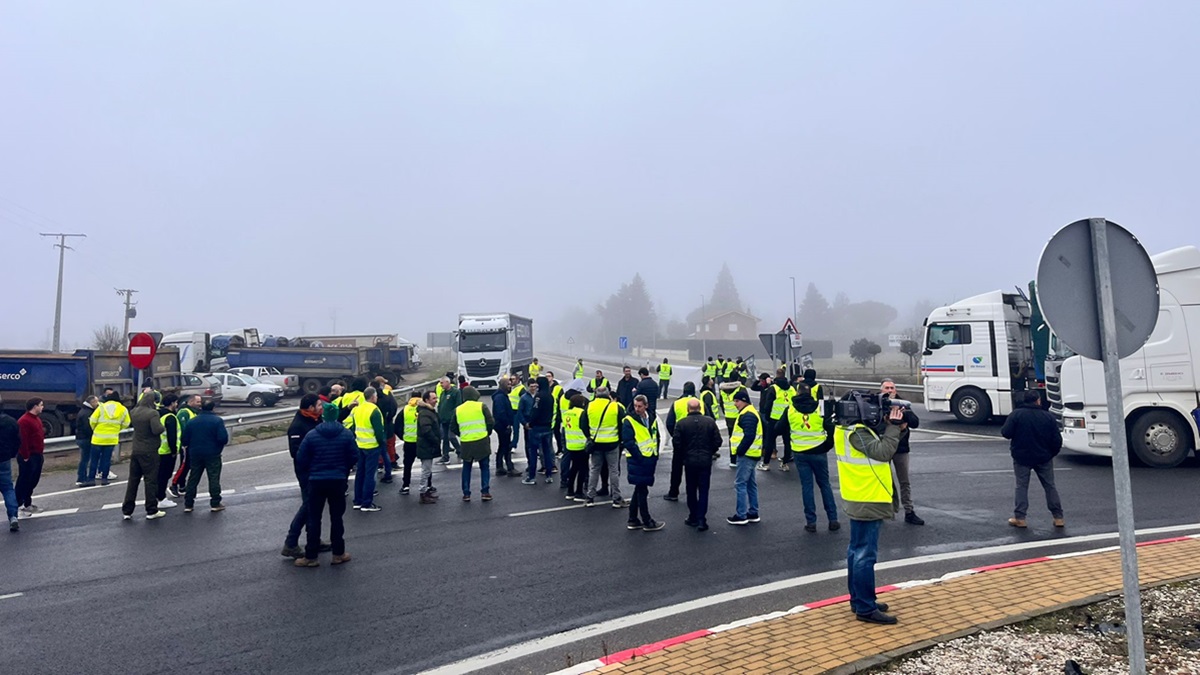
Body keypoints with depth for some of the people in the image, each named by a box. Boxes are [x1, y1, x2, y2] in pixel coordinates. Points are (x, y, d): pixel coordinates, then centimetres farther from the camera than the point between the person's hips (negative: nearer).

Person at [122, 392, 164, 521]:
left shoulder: (134, 411, 5)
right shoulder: (152, 413, -17)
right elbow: (157, 430, -27)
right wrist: (161, 426, -5)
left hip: (136, 450, 7)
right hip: (149, 451, -7)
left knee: (133, 480, 13)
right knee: (151, 480, -1)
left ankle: (127, 511, 17)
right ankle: (152, 511, 3)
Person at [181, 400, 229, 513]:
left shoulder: (192, 421, 4)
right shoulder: (217, 420, -10)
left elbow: (185, 440, 5)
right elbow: (223, 438, -17)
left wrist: (189, 448, 23)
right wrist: (221, 444, 5)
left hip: (195, 454, 4)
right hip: (213, 454, -4)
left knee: (193, 479, 12)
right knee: (214, 478, 2)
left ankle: (188, 504, 14)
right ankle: (215, 504, 4)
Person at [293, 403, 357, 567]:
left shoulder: (311, 435, -6)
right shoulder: (347, 434, -4)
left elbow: (301, 459, -3)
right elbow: (354, 457, 0)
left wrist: (304, 478, 13)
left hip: (316, 481, -1)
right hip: (338, 481, 1)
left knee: (314, 518, 8)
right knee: (337, 517, 11)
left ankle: (311, 556, 12)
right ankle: (338, 554, 16)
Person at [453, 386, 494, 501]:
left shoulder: (458, 410, 4)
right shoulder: (481, 406, -4)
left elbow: (453, 428, 7)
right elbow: (491, 422, -6)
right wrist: (487, 433, 11)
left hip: (466, 444, 2)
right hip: (482, 442, -2)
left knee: (466, 468, 16)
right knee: (484, 467, 10)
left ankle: (466, 494, 16)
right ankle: (485, 492, 6)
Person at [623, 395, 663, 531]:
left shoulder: (651, 419, 10)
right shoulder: (629, 421, -11)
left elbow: (656, 437, 20)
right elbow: (628, 442, -16)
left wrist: (655, 454, 9)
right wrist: (639, 456, -18)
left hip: (650, 460, 7)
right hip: (637, 461, -7)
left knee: (639, 490, 14)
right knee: (642, 491, -1)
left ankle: (633, 520, 23)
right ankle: (647, 522, 8)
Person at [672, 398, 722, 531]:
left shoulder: (681, 423, -8)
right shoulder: (710, 422, -4)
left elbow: (676, 443, -9)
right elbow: (717, 441, -2)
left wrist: (683, 455, 8)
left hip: (689, 461, 0)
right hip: (706, 461, 1)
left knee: (691, 490, 13)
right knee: (703, 490, 5)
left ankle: (693, 517, 19)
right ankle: (701, 519, 1)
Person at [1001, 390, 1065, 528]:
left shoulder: (1016, 414, -10)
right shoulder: (1048, 417, -3)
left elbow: (1005, 433, -15)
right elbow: (1057, 440, -2)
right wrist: (1052, 453, 14)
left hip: (1021, 457, -2)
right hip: (1044, 458, 2)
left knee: (1021, 486, 4)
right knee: (1050, 486, 13)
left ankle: (1019, 518, 1)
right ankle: (1058, 517, 17)